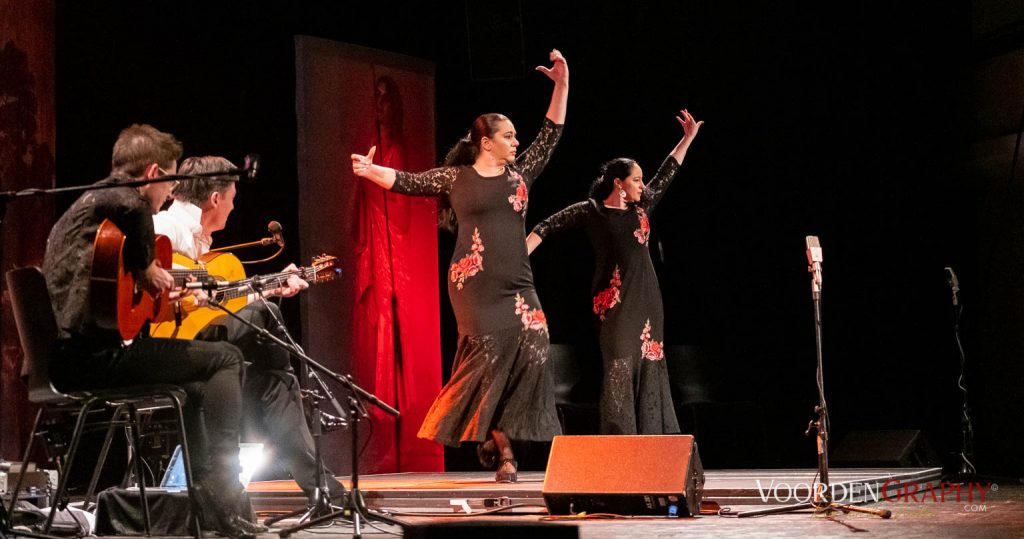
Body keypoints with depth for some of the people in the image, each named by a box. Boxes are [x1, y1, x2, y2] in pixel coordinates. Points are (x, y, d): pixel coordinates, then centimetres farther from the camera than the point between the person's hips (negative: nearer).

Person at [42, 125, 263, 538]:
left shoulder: (82, 206, 25)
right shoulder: (118, 194, -6)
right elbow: (130, 207, -32)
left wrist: (169, 296, 25)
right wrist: (147, 267, -18)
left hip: (65, 361, 11)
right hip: (95, 355, -11)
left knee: (192, 382, 28)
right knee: (225, 358, -3)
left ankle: (205, 495, 31)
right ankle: (222, 503, -8)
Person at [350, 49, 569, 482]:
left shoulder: (520, 174, 13)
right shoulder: (455, 178, 4)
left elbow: (551, 135, 13)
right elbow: (410, 183, 2)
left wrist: (561, 85, 5)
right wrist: (372, 171, -16)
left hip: (517, 283, 4)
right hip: (474, 282, -4)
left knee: (532, 346, -11)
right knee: (494, 354, -11)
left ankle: (497, 439, 0)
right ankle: (500, 447, 2)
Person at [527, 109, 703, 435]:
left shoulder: (641, 207, 13)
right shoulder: (590, 211, -1)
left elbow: (666, 175, 24)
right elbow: (549, 226, -1)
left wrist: (688, 138, 27)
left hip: (646, 299, 6)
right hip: (615, 300, -6)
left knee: (649, 365, 5)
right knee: (619, 366, -10)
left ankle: (652, 438, 9)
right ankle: (619, 437, -8)